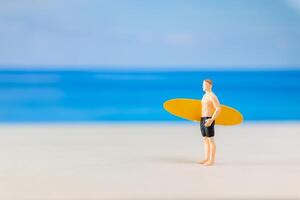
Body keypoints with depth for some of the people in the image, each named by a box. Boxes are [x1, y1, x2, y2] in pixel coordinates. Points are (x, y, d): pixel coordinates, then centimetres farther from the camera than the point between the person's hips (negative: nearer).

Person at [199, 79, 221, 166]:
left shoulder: (212, 96, -15)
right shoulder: (205, 95, 16)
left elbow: (218, 109, -22)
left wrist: (211, 120, -28)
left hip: (209, 120, -10)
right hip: (203, 120, 10)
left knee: (211, 140, -5)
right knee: (205, 140, 12)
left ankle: (212, 160, -1)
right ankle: (206, 159, 18)